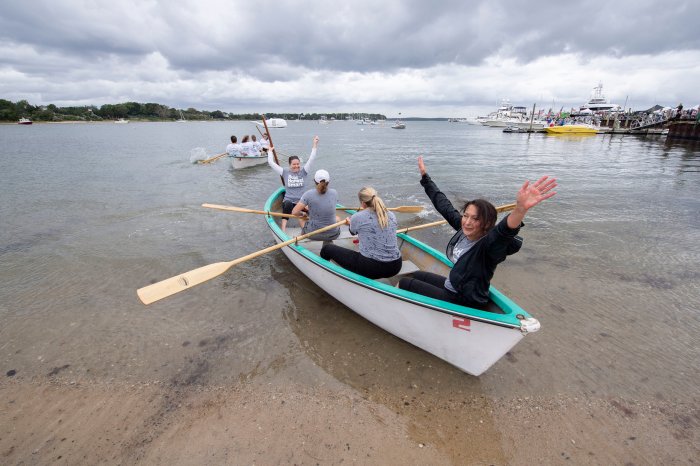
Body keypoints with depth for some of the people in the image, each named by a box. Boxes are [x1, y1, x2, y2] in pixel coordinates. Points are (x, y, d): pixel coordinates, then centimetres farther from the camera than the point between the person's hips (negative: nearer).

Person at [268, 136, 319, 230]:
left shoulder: (303, 171, 6)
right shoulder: (285, 172, 6)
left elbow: (311, 159, -1)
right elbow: (271, 163, 6)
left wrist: (315, 144, -5)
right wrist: (270, 151, 19)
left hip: (301, 202, 2)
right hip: (288, 201, -2)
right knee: (288, 204, -36)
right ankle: (283, 229, -43)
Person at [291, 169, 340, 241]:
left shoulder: (309, 194, -16)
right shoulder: (334, 193, -8)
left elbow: (294, 212, -19)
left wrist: (302, 213, 4)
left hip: (313, 234, -1)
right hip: (333, 235, 2)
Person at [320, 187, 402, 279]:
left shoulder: (357, 217, -9)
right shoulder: (391, 215, 3)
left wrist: (350, 222, 39)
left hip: (371, 268, -5)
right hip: (395, 268, 6)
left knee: (327, 248, 11)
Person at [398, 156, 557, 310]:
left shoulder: (490, 245, -30)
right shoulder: (463, 228, -10)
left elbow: (504, 231, -54)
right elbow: (443, 204, 0)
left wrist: (521, 209, -76)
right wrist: (424, 175, 9)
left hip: (463, 302, -7)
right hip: (452, 287, 7)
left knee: (404, 283, -4)